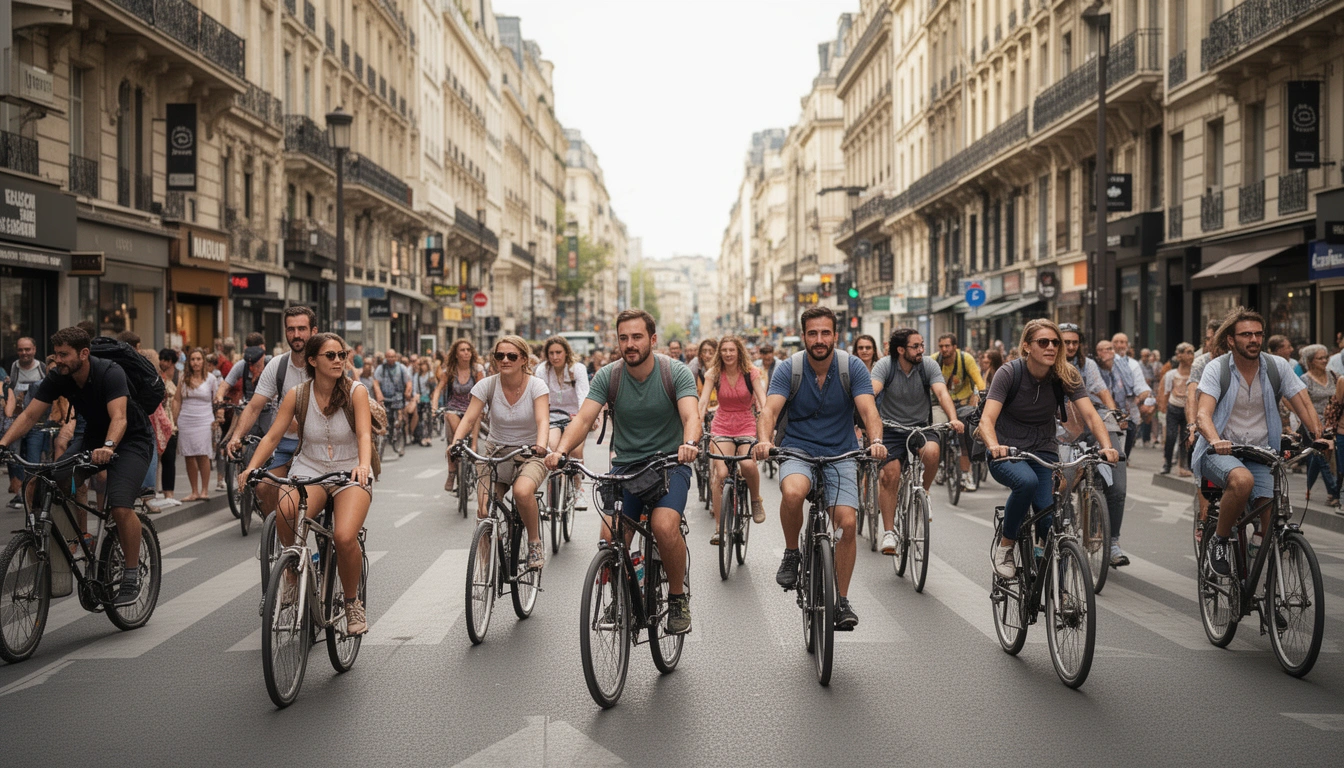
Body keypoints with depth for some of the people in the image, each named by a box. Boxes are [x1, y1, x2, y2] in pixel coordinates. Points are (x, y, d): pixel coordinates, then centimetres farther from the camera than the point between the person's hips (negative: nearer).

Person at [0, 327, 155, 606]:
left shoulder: (110, 373, -27)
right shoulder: (57, 379, -10)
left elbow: (119, 417, -39)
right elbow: (29, 415, -11)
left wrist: (108, 447, -57)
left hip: (130, 439, -6)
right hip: (93, 437, 6)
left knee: (121, 507, -25)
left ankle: (132, 577, -9)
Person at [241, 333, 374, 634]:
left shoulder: (355, 391, -6)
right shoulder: (297, 394, 0)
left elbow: (364, 434, -18)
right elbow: (273, 435, -3)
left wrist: (363, 464, -38)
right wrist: (251, 467, -19)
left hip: (351, 473, -1)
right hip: (309, 471, 2)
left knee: (345, 537, -29)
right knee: (285, 513, -33)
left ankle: (352, 602, -1)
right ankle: (294, 575, -4)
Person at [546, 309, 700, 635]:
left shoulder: (676, 372, -8)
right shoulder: (608, 376, -3)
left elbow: (691, 416, -22)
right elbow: (584, 418, -14)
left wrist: (689, 443, -45)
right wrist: (561, 450, -34)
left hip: (669, 464, -2)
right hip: (625, 465, 2)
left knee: (665, 527, -29)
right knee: (610, 539, -18)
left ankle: (678, 597, -2)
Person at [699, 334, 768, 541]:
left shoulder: (750, 372, -6)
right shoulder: (713, 374, -3)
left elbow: (763, 401, -14)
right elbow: (703, 402, -11)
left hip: (746, 425, -1)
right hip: (722, 427, 1)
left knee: (748, 464, -28)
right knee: (721, 474, -15)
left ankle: (756, 499, 3)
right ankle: (719, 528, -5)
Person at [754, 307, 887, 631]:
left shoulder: (852, 367, -7)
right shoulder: (789, 369, -8)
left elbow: (868, 409, -18)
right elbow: (770, 410, -20)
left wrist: (876, 441, -38)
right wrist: (764, 440, -41)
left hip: (841, 454, 1)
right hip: (798, 451, -1)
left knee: (847, 523, -13)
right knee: (793, 493, -34)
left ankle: (842, 600, 4)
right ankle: (791, 553, -7)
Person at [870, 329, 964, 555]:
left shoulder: (929, 365, -6)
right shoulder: (885, 365, -10)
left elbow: (941, 392, -19)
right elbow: (871, 392, -26)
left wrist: (953, 419, -37)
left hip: (920, 426, 1)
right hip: (891, 428, -1)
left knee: (931, 452, -31)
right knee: (890, 475, -14)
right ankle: (889, 533, -2)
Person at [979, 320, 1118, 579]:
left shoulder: (1067, 375, -6)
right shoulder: (1009, 374, -15)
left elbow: (1090, 415, -15)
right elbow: (987, 419, -25)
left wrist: (1107, 447, -34)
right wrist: (994, 446, -47)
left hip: (1044, 451, 3)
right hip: (1007, 452, -3)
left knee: (1050, 520, -17)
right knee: (1027, 481, -36)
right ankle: (1004, 547, -14)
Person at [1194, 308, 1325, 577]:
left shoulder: (1277, 366, 2)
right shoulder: (1217, 368, -6)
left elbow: (1303, 405, 2)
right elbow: (1203, 414, -17)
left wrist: (1318, 437, -17)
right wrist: (1216, 440, -37)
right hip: (1221, 452, -3)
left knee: (1271, 532, -12)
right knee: (1242, 479, -38)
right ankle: (1220, 541, -14)